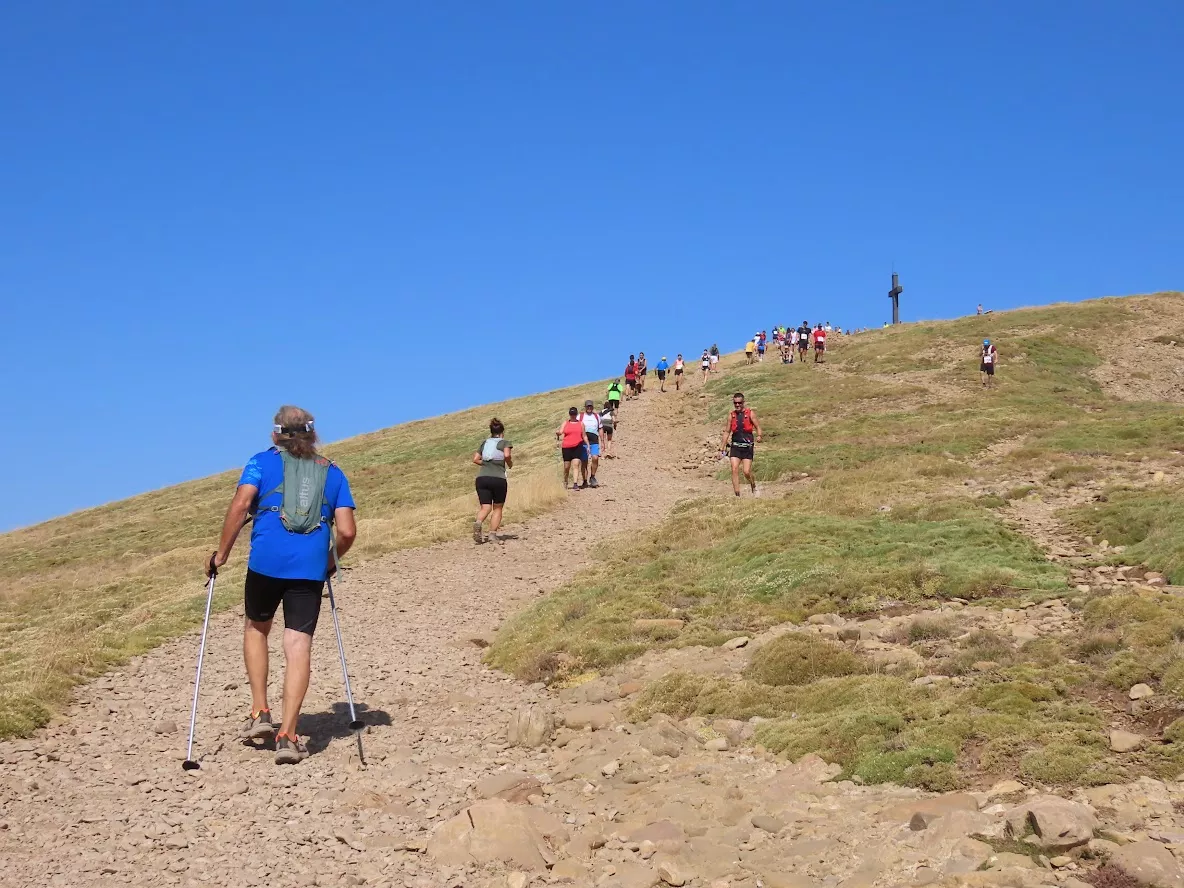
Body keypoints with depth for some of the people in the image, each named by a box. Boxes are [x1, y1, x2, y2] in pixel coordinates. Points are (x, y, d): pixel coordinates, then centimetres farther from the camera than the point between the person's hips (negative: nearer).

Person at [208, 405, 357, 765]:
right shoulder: (332, 473, 15)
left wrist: (221, 553, 1)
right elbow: (347, 532, 6)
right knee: (299, 647, 0)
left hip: (266, 562, -1)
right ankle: (287, 737, -6)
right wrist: (331, 560, 24)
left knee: (255, 628, 23)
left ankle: (260, 714, 18)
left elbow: (240, 505, -6)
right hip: (311, 569, 1)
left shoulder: (263, 461, 9)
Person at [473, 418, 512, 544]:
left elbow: (475, 459, 15)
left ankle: (478, 522, -29)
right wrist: (510, 464, 5)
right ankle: (493, 533, 3)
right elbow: (507, 455, -14)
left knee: (485, 507, 1)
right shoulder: (505, 442, 6)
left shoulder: (485, 442, 19)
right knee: (497, 508, 13)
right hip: (498, 478, -3)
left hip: (482, 477, 3)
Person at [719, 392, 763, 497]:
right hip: (735, 446, 3)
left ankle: (754, 488, 24)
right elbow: (727, 432, 14)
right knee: (734, 470, -11)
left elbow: (757, 426, -3)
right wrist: (722, 448, 12)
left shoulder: (750, 413, 0)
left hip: (747, 446, -3)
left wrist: (759, 435, -26)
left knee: (746, 472, -6)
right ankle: (737, 495, -10)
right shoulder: (731, 415, 8)